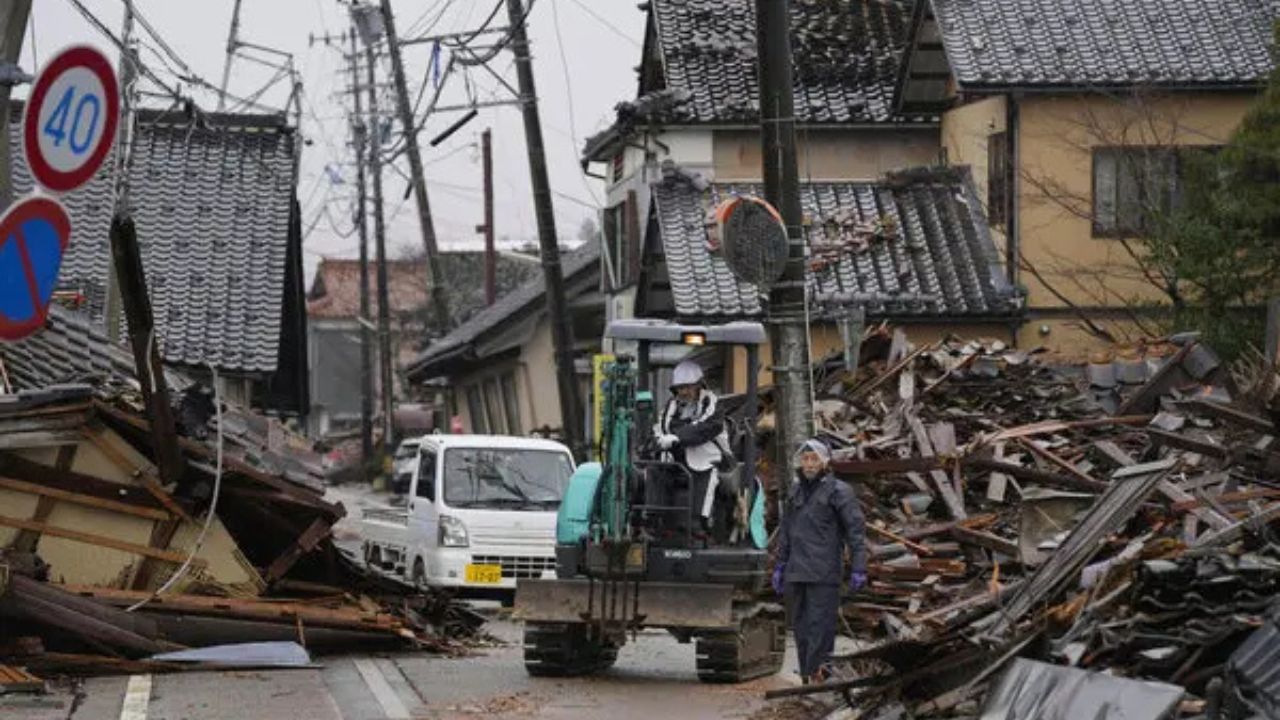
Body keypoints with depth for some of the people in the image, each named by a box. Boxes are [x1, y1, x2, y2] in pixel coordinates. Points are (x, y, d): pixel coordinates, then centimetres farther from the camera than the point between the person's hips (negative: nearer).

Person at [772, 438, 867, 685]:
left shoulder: (838, 491, -4)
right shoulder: (795, 491, 15)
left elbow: (856, 530, -6)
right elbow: (785, 532, 24)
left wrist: (859, 569, -13)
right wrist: (779, 566, 21)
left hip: (824, 574, -7)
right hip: (798, 572, 7)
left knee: (820, 625, -11)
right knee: (800, 625, 8)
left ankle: (817, 674, -13)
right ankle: (807, 679, 13)